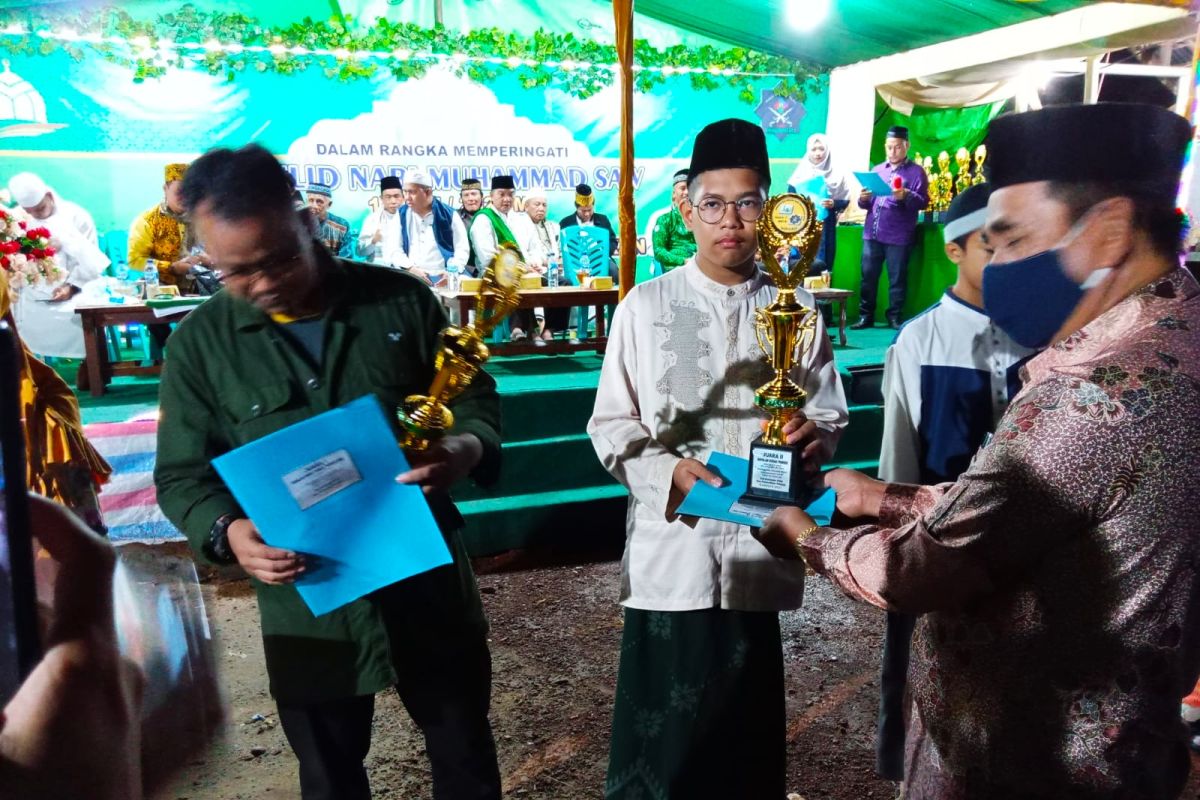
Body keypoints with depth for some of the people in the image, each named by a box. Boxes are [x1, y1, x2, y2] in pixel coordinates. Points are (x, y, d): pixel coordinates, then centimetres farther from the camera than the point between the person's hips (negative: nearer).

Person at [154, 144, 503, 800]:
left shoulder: (400, 300, -4)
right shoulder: (198, 344, -2)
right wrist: (228, 533, -20)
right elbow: (183, 475, 1)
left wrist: (467, 448, -21)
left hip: (427, 581, 0)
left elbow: (474, 395, 2)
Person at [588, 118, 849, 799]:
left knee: (748, 726, 16)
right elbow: (612, 426, 0)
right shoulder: (646, 306, 0)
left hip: (762, 549, 2)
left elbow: (832, 415, 8)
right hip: (672, 549, -1)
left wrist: (814, 437, -15)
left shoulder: (798, 310, 4)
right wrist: (667, 472, -18)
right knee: (662, 727, 8)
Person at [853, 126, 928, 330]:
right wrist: (863, 199, -4)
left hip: (898, 236, -4)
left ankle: (895, 317, 10)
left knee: (897, 278, 1)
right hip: (871, 233, 4)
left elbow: (923, 201, -7)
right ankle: (865, 316, 12)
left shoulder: (916, 172, 3)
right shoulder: (877, 170, 18)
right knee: (868, 276, 4)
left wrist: (906, 196, -26)